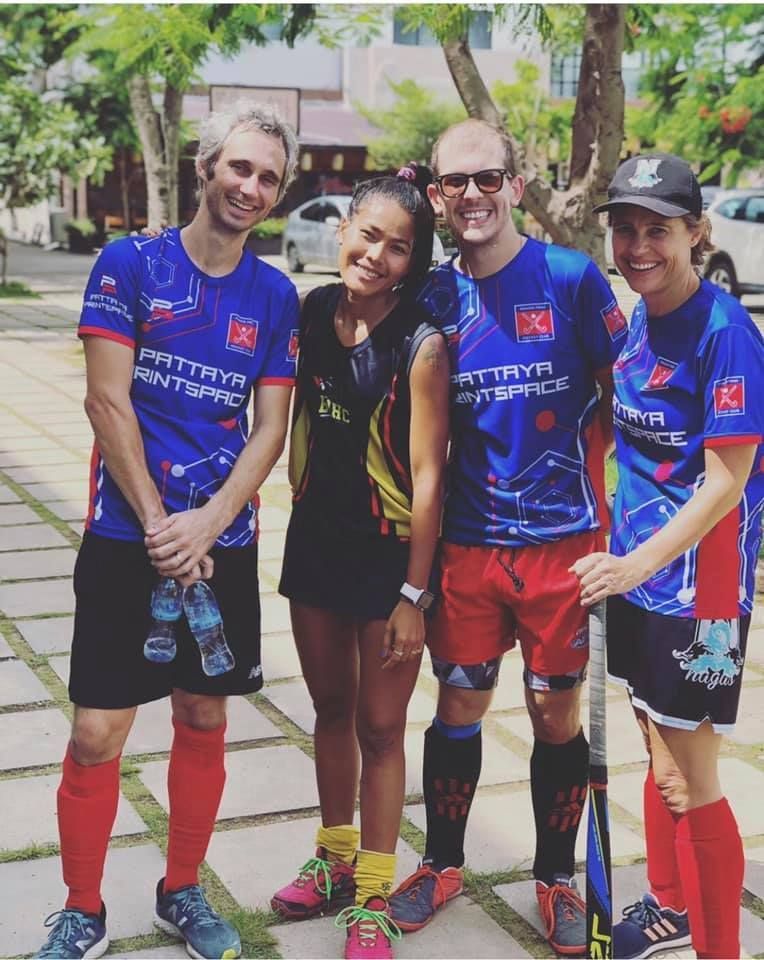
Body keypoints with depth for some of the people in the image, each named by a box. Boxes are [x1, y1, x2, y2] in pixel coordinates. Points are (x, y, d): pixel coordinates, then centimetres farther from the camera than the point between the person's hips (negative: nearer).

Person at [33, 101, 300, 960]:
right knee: (95, 737, -1)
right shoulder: (130, 264, -4)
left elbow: (270, 430, 2)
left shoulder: (275, 297, 5)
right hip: (127, 540, -3)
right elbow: (107, 403, -8)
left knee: (203, 722, 12)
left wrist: (204, 526, -12)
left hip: (223, 545, 3)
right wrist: (159, 526, -13)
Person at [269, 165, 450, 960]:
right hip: (315, 540, 5)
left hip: (389, 555, -5)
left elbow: (427, 475, -16)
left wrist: (413, 595, -15)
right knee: (330, 708, 19)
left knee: (379, 728, 6)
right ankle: (335, 860, 38)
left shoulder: (420, 346, -16)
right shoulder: (312, 314, 0)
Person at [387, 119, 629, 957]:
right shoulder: (432, 297, 2)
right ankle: (442, 864, 32)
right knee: (458, 707, 11)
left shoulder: (572, 279, -7)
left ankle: (557, 878, 29)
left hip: (562, 540, -2)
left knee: (557, 715, 9)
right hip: (468, 542, 2)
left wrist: (614, 514, -4)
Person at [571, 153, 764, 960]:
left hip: (697, 583, -7)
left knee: (691, 783, 1)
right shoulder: (637, 317, 5)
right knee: (657, 754, 22)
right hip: (634, 569, 7)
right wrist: (622, 553, 9)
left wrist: (642, 561, -29)